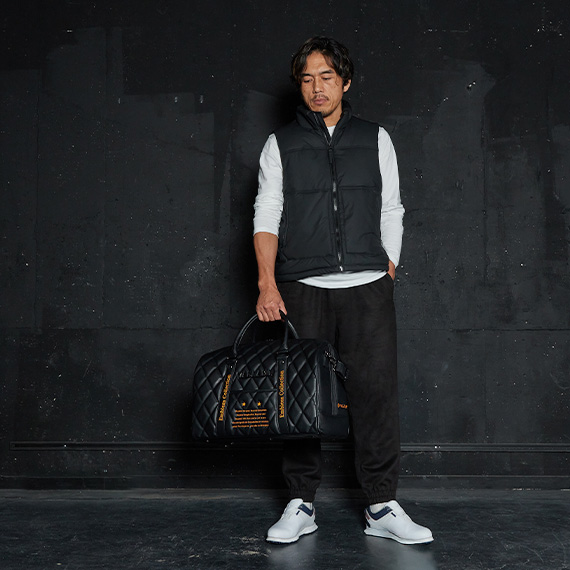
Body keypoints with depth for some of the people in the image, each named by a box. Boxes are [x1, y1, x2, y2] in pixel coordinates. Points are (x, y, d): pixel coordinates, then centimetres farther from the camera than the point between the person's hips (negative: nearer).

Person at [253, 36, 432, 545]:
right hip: (302, 288, 0)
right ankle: (302, 505, 11)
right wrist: (268, 284, -9)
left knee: (377, 389, -5)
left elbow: (390, 213, 15)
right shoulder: (280, 144, 11)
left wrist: (388, 271, 5)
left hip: (368, 285, 1)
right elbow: (267, 216, 3)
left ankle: (382, 506, 4)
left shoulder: (376, 139, 15)